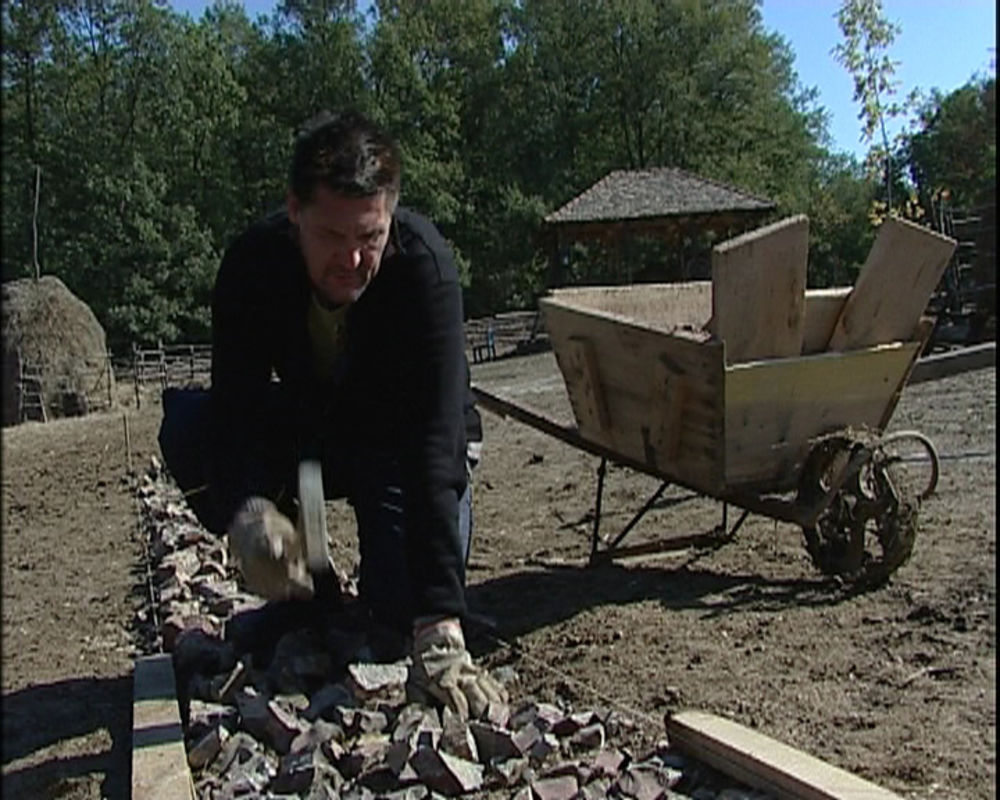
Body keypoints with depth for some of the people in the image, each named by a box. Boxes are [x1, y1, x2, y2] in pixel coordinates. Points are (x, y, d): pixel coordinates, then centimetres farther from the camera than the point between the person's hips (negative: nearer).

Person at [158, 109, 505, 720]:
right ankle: (302, 593, -3)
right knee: (187, 428, -23)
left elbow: (434, 447, -42)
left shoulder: (425, 268, -34)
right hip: (305, 428, 4)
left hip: (400, 441, -3)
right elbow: (237, 408, -27)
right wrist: (248, 514, -50)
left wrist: (440, 631, -48)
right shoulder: (254, 262, -23)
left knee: (404, 608, -25)